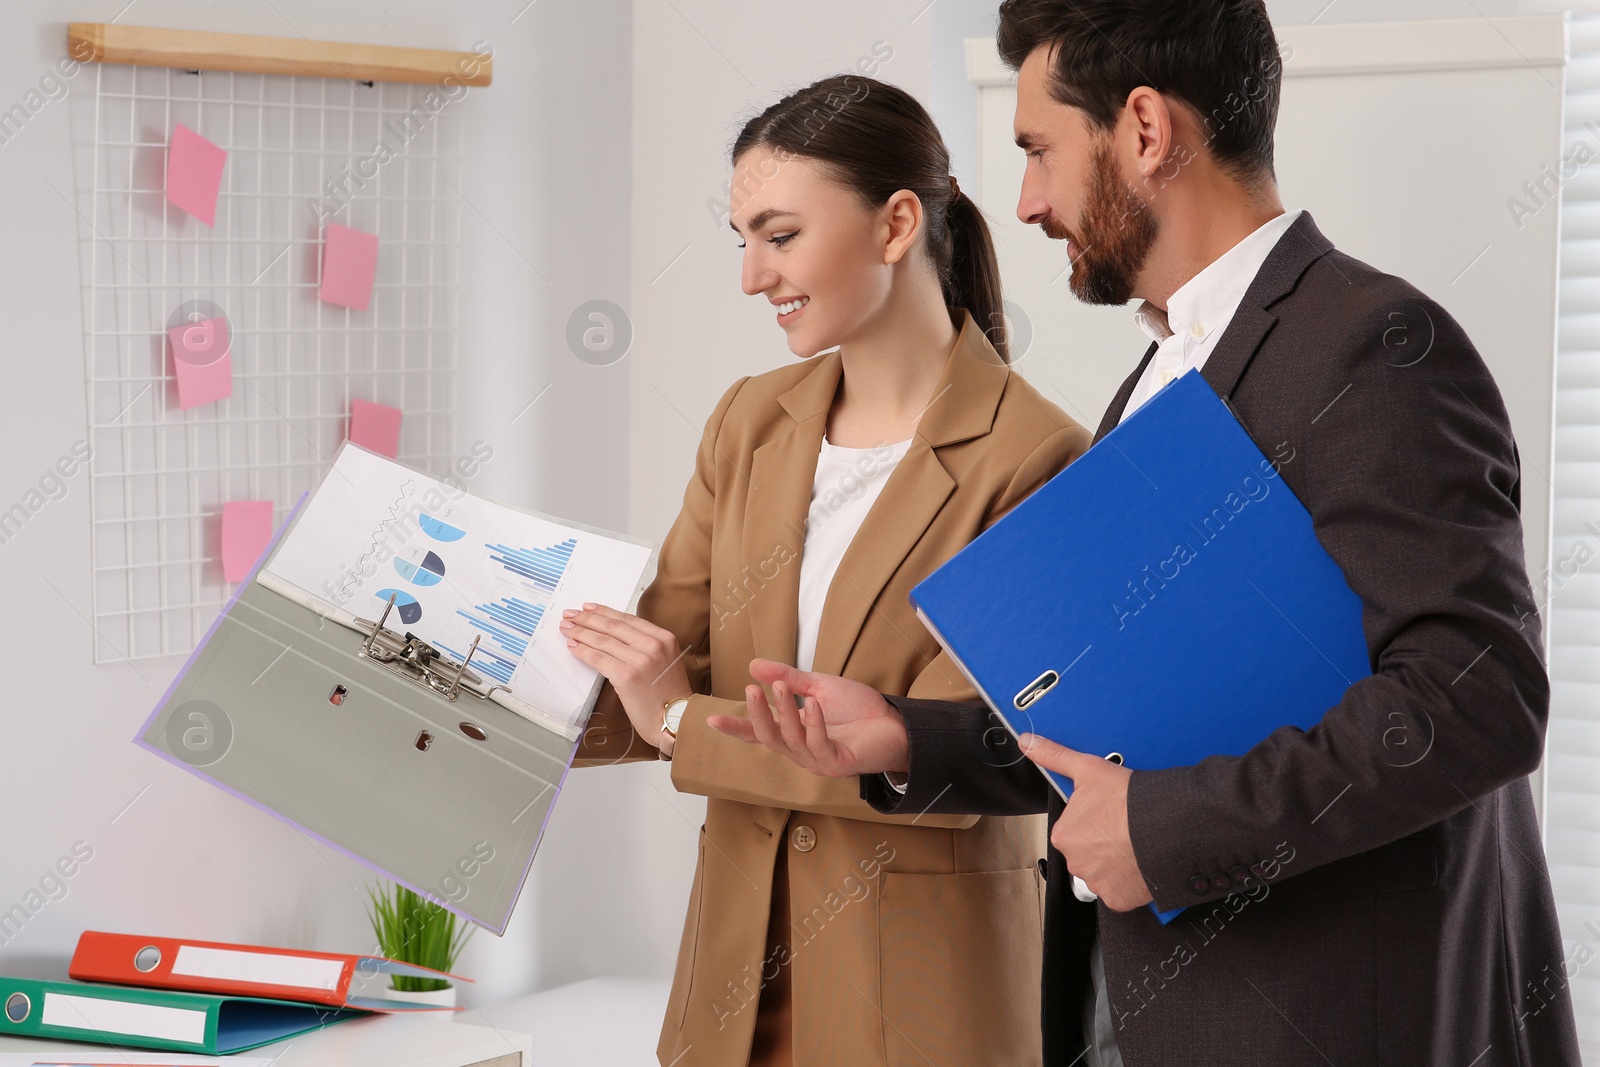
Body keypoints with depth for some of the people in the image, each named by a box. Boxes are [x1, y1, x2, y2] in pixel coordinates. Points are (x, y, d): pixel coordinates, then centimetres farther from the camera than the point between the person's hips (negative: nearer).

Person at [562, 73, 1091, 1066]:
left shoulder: (1033, 459, -15)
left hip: (924, 975, -6)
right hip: (744, 954, 6)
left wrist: (685, 725, -20)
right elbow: (663, 676, 7)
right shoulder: (752, 420, 6)